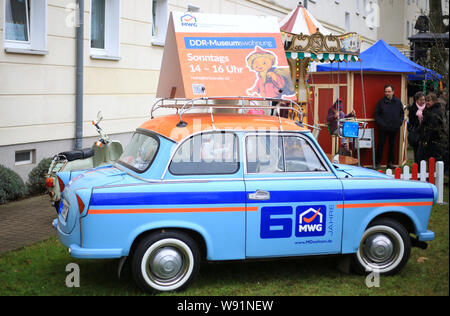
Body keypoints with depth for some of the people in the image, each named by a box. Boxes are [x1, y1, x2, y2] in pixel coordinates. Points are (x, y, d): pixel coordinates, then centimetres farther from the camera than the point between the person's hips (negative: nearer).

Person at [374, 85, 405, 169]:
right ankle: (378, 163, 6)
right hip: (383, 128, -3)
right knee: (380, 145, -1)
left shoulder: (398, 102, 5)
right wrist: (380, 123, -11)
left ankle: (390, 163, 17)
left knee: (392, 145, 9)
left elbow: (402, 113, 15)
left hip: (394, 128, 3)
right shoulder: (381, 102, -3)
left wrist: (400, 122, 1)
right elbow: (376, 114, 0)